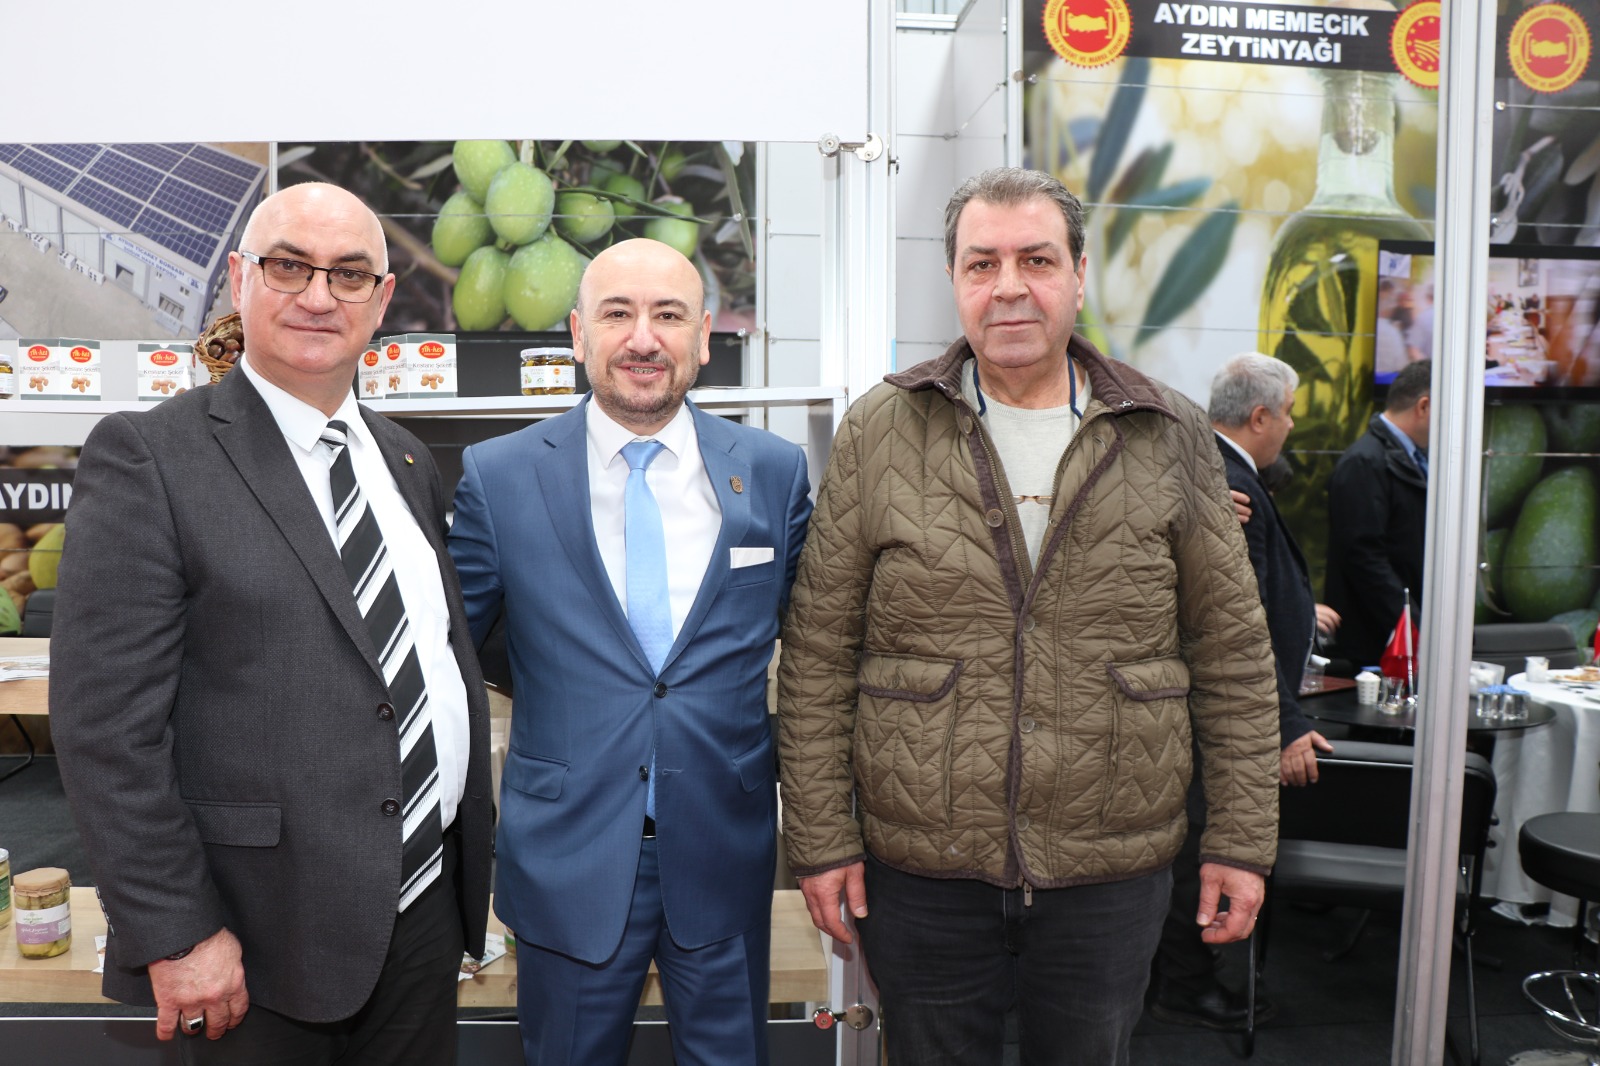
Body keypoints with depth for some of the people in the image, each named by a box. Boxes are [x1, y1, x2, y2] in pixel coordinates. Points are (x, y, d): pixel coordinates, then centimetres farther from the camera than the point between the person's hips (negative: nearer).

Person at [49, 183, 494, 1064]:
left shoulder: (407, 461, 8)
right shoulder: (147, 457, -11)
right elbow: (106, 724, -14)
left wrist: (471, 848, 12)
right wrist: (176, 933, -15)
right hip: (262, 935, -5)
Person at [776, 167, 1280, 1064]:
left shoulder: (1171, 440, 1)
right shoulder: (879, 435, -3)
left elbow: (1233, 655, 4)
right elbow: (820, 658, -2)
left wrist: (1243, 839, 2)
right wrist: (822, 838, -3)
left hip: (1114, 872, 1)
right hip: (921, 872, 0)